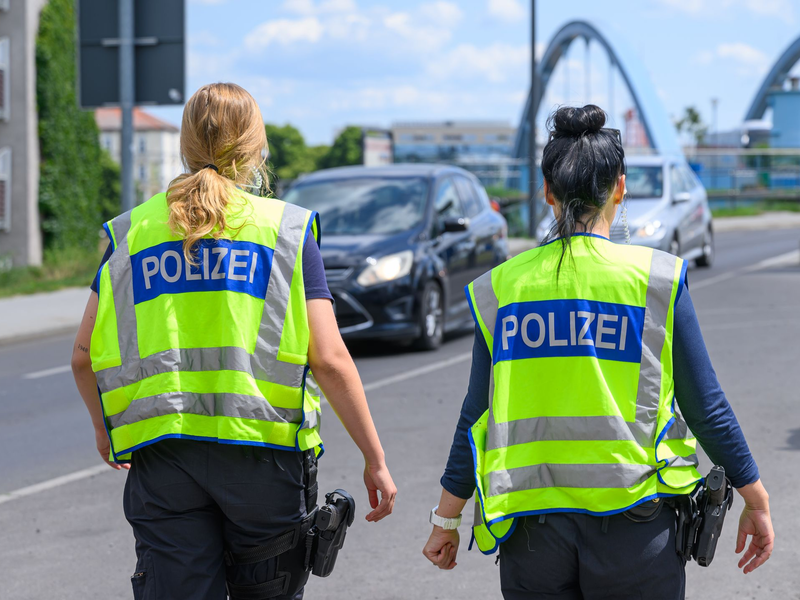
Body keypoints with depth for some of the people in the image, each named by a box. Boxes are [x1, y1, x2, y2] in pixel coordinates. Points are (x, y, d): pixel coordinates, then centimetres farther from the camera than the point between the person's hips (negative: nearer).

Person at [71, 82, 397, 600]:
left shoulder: (132, 230, 9)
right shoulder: (289, 229, 2)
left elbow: (85, 356, 10)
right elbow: (329, 359, -5)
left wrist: (104, 427, 29)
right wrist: (375, 460, 1)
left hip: (162, 454, 2)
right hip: (264, 450, -1)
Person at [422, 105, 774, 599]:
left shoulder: (500, 287, 2)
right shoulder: (657, 279, -3)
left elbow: (476, 417, 3)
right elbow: (706, 409, -1)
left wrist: (446, 520, 13)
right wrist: (757, 501, 9)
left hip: (532, 528, 2)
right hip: (633, 528, -2)